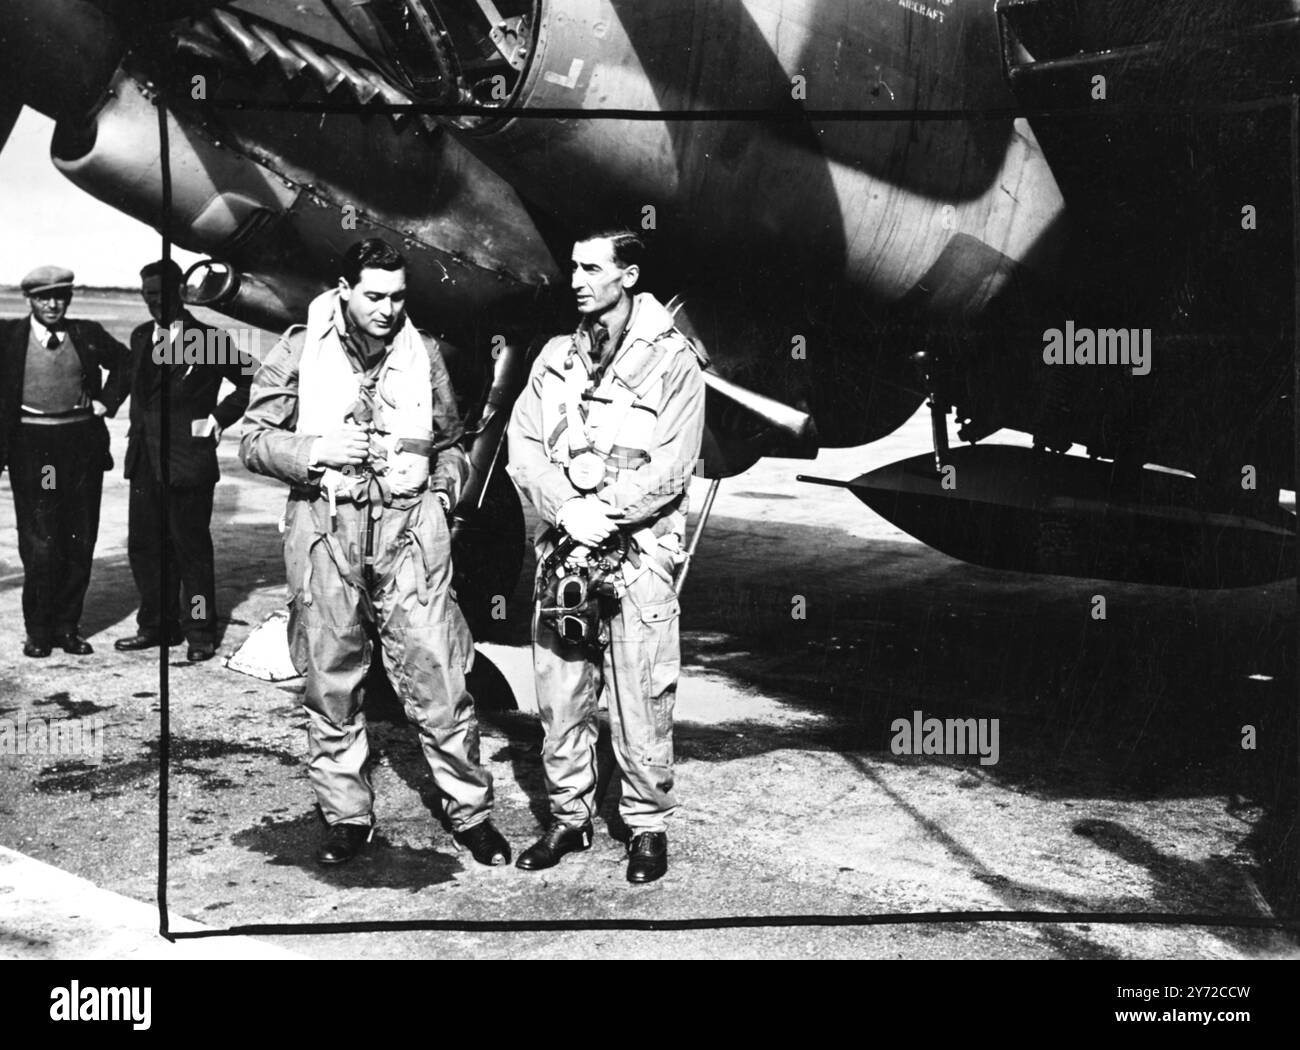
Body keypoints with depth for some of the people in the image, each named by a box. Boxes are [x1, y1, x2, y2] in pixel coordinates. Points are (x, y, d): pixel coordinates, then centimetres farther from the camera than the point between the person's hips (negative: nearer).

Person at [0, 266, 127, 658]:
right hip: (32, 448, -3)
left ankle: (68, 626, 17)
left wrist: (107, 401, 9)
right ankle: (39, 630, 11)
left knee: (81, 542, 6)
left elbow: (125, 363, 21)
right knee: (39, 544, -2)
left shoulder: (88, 334, 7)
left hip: (83, 445, 3)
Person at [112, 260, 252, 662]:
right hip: (144, 459, 7)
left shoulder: (208, 339, -8)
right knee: (144, 546, 10)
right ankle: (157, 626, 23)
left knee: (191, 549, 0)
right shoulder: (141, 337, 12)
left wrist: (218, 420, -7)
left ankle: (201, 634, 10)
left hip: (187, 460, -6)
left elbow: (250, 381, -6)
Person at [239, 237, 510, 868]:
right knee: (330, 680, 6)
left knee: (437, 677, -3)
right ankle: (346, 817, 20)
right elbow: (254, 442, 5)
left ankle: (471, 812, 9)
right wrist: (315, 452, -10)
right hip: (324, 531, 0)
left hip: (408, 530, 0)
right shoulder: (300, 351, 4)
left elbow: (452, 444, 21)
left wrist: (436, 479, 3)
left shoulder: (423, 354, 10)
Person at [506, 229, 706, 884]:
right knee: (559, 697, 9)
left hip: (637, 553, -4)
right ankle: (569, 818, 23)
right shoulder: (556, 357, 12)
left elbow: (669, 469, -9)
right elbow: (523, 445, 4)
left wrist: (603, 513, -17)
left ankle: (648, 825, 15)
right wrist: (569, 509, -12)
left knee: (639, 704, 0)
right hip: (561, 550, 4)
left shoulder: (673, 361, -2)